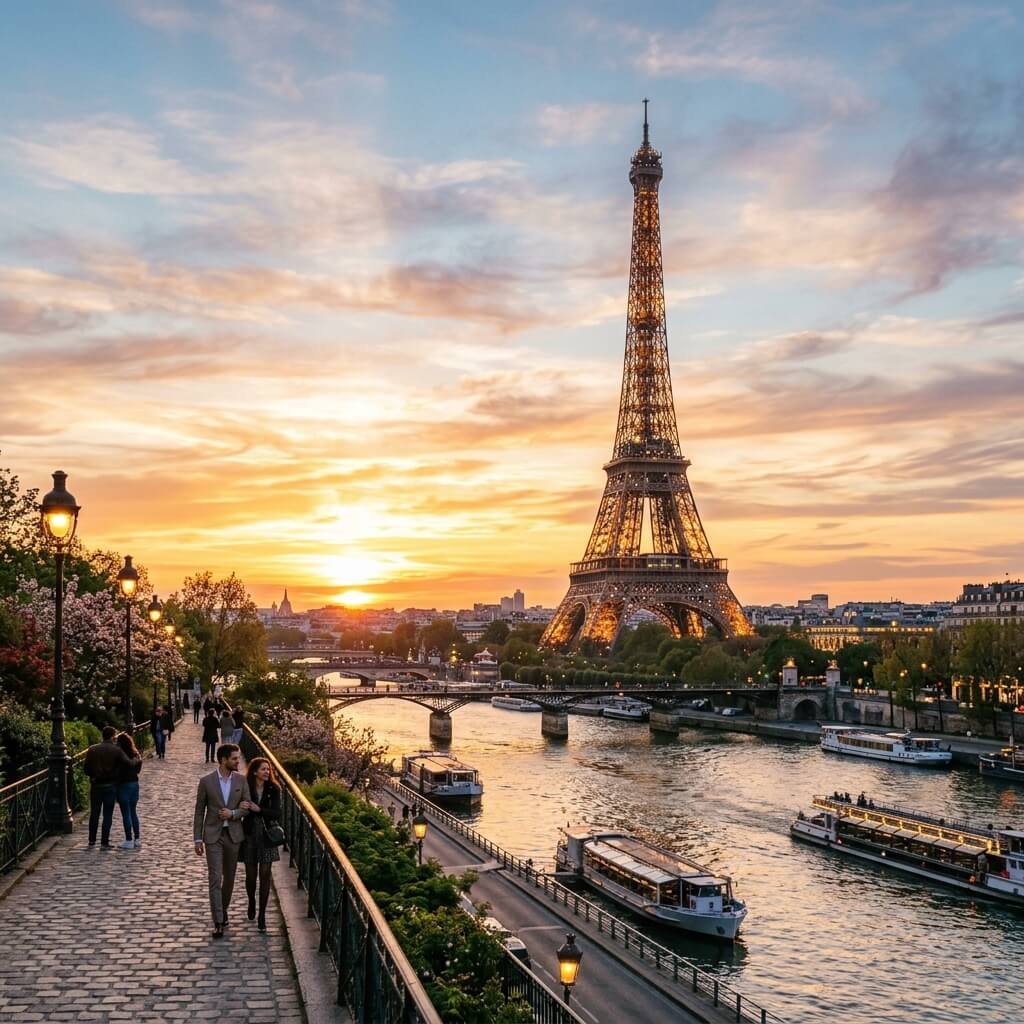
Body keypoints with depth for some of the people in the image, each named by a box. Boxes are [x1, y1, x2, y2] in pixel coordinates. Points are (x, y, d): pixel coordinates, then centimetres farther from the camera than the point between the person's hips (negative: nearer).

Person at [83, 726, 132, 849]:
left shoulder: (92, 750, 0)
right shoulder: (116, 750, -9)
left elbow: (87, 770, 0)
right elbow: (128, 764, -19)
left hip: (95, 785, 3)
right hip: (110, 785, -3)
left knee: (94, 813, 16)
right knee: (107, 815, 4)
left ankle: (92, 840, 21)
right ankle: (104, 842, 3)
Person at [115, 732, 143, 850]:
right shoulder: (136, 755, 2)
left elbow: (117, 772, -15)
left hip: (124, 785, -7)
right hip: (134, 783, 7)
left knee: (126, 814, 1)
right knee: (133, 812, 16)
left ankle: (129, 840, 4)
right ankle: (137, 839, 18)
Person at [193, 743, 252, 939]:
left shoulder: (241, 780, 1)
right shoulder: (206, 781, -6)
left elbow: (247, 807, 4)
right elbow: (199, 811, -1)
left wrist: (232, 813, -16)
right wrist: (197, 839, -2)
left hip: (233, 834, 3)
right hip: (213, 835, -3)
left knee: (229, 877, 14)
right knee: (215, 878, -8)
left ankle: (223, 909, 35)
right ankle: (218, 923, -6)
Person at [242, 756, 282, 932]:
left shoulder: (273, 789, -3)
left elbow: (277, 814, -9)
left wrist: (259, 809, -20)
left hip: (267, 835, 0)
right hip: (250, 835, 0)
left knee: (265, 875, -1)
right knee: (251, 875, 8)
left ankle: (262, 915, 5)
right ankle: (251, 903, 39)